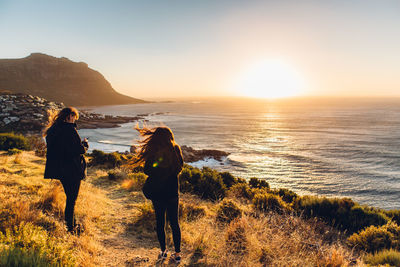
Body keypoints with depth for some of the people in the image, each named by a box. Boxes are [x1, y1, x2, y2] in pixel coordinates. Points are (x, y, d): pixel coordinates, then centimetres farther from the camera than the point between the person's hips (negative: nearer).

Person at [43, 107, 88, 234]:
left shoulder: (52, 130, 8)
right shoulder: (70, 129, -17)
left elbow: (53, 149, 14)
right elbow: (79, 149, -19)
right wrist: (85, 144, 3)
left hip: (59, 170, 8)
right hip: (72, 170, -8)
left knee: (70, 198, 19)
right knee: (72, 199, 3)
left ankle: (72, 224, 30)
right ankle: (70, 228, 10)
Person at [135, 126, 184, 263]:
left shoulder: (153, 152, -14)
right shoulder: (176, 150, -6)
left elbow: (147, 170, -5)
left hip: (157, 191, -2)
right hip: (173, 191, 2)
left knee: (160, 221, 13)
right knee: (174, 222, 11)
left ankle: (163, 251, 23)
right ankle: (177, 254, 17)